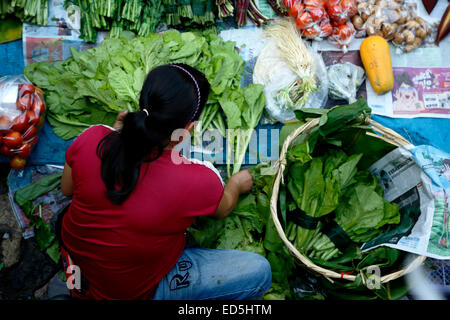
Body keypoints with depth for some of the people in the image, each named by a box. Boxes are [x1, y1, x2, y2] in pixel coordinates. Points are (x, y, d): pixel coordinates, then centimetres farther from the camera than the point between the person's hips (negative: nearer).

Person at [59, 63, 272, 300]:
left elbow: (66, 189, 1)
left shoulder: (91, 139, -22)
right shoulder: (198, 183, -32)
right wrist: (237, 184, 18)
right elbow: (222, 209, -5)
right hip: (133, 290, -5)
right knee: (259, 272, -4)